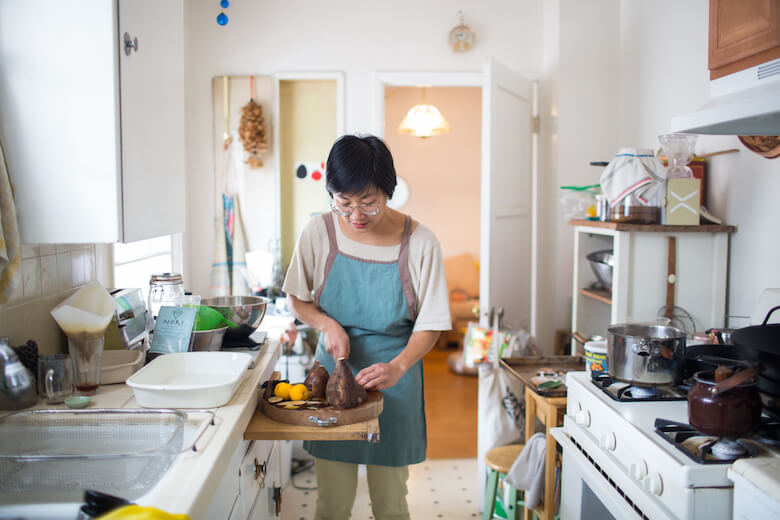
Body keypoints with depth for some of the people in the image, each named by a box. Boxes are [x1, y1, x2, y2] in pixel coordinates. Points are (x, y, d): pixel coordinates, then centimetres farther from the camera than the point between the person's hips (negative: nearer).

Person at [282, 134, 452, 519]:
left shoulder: (419, 242, -12)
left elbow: (430, 325, -6)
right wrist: (327, 324, -12)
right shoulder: (319, 232, -6)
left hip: (394, 377, -1)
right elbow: (296, 299, 7)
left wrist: (397, 368, -23)